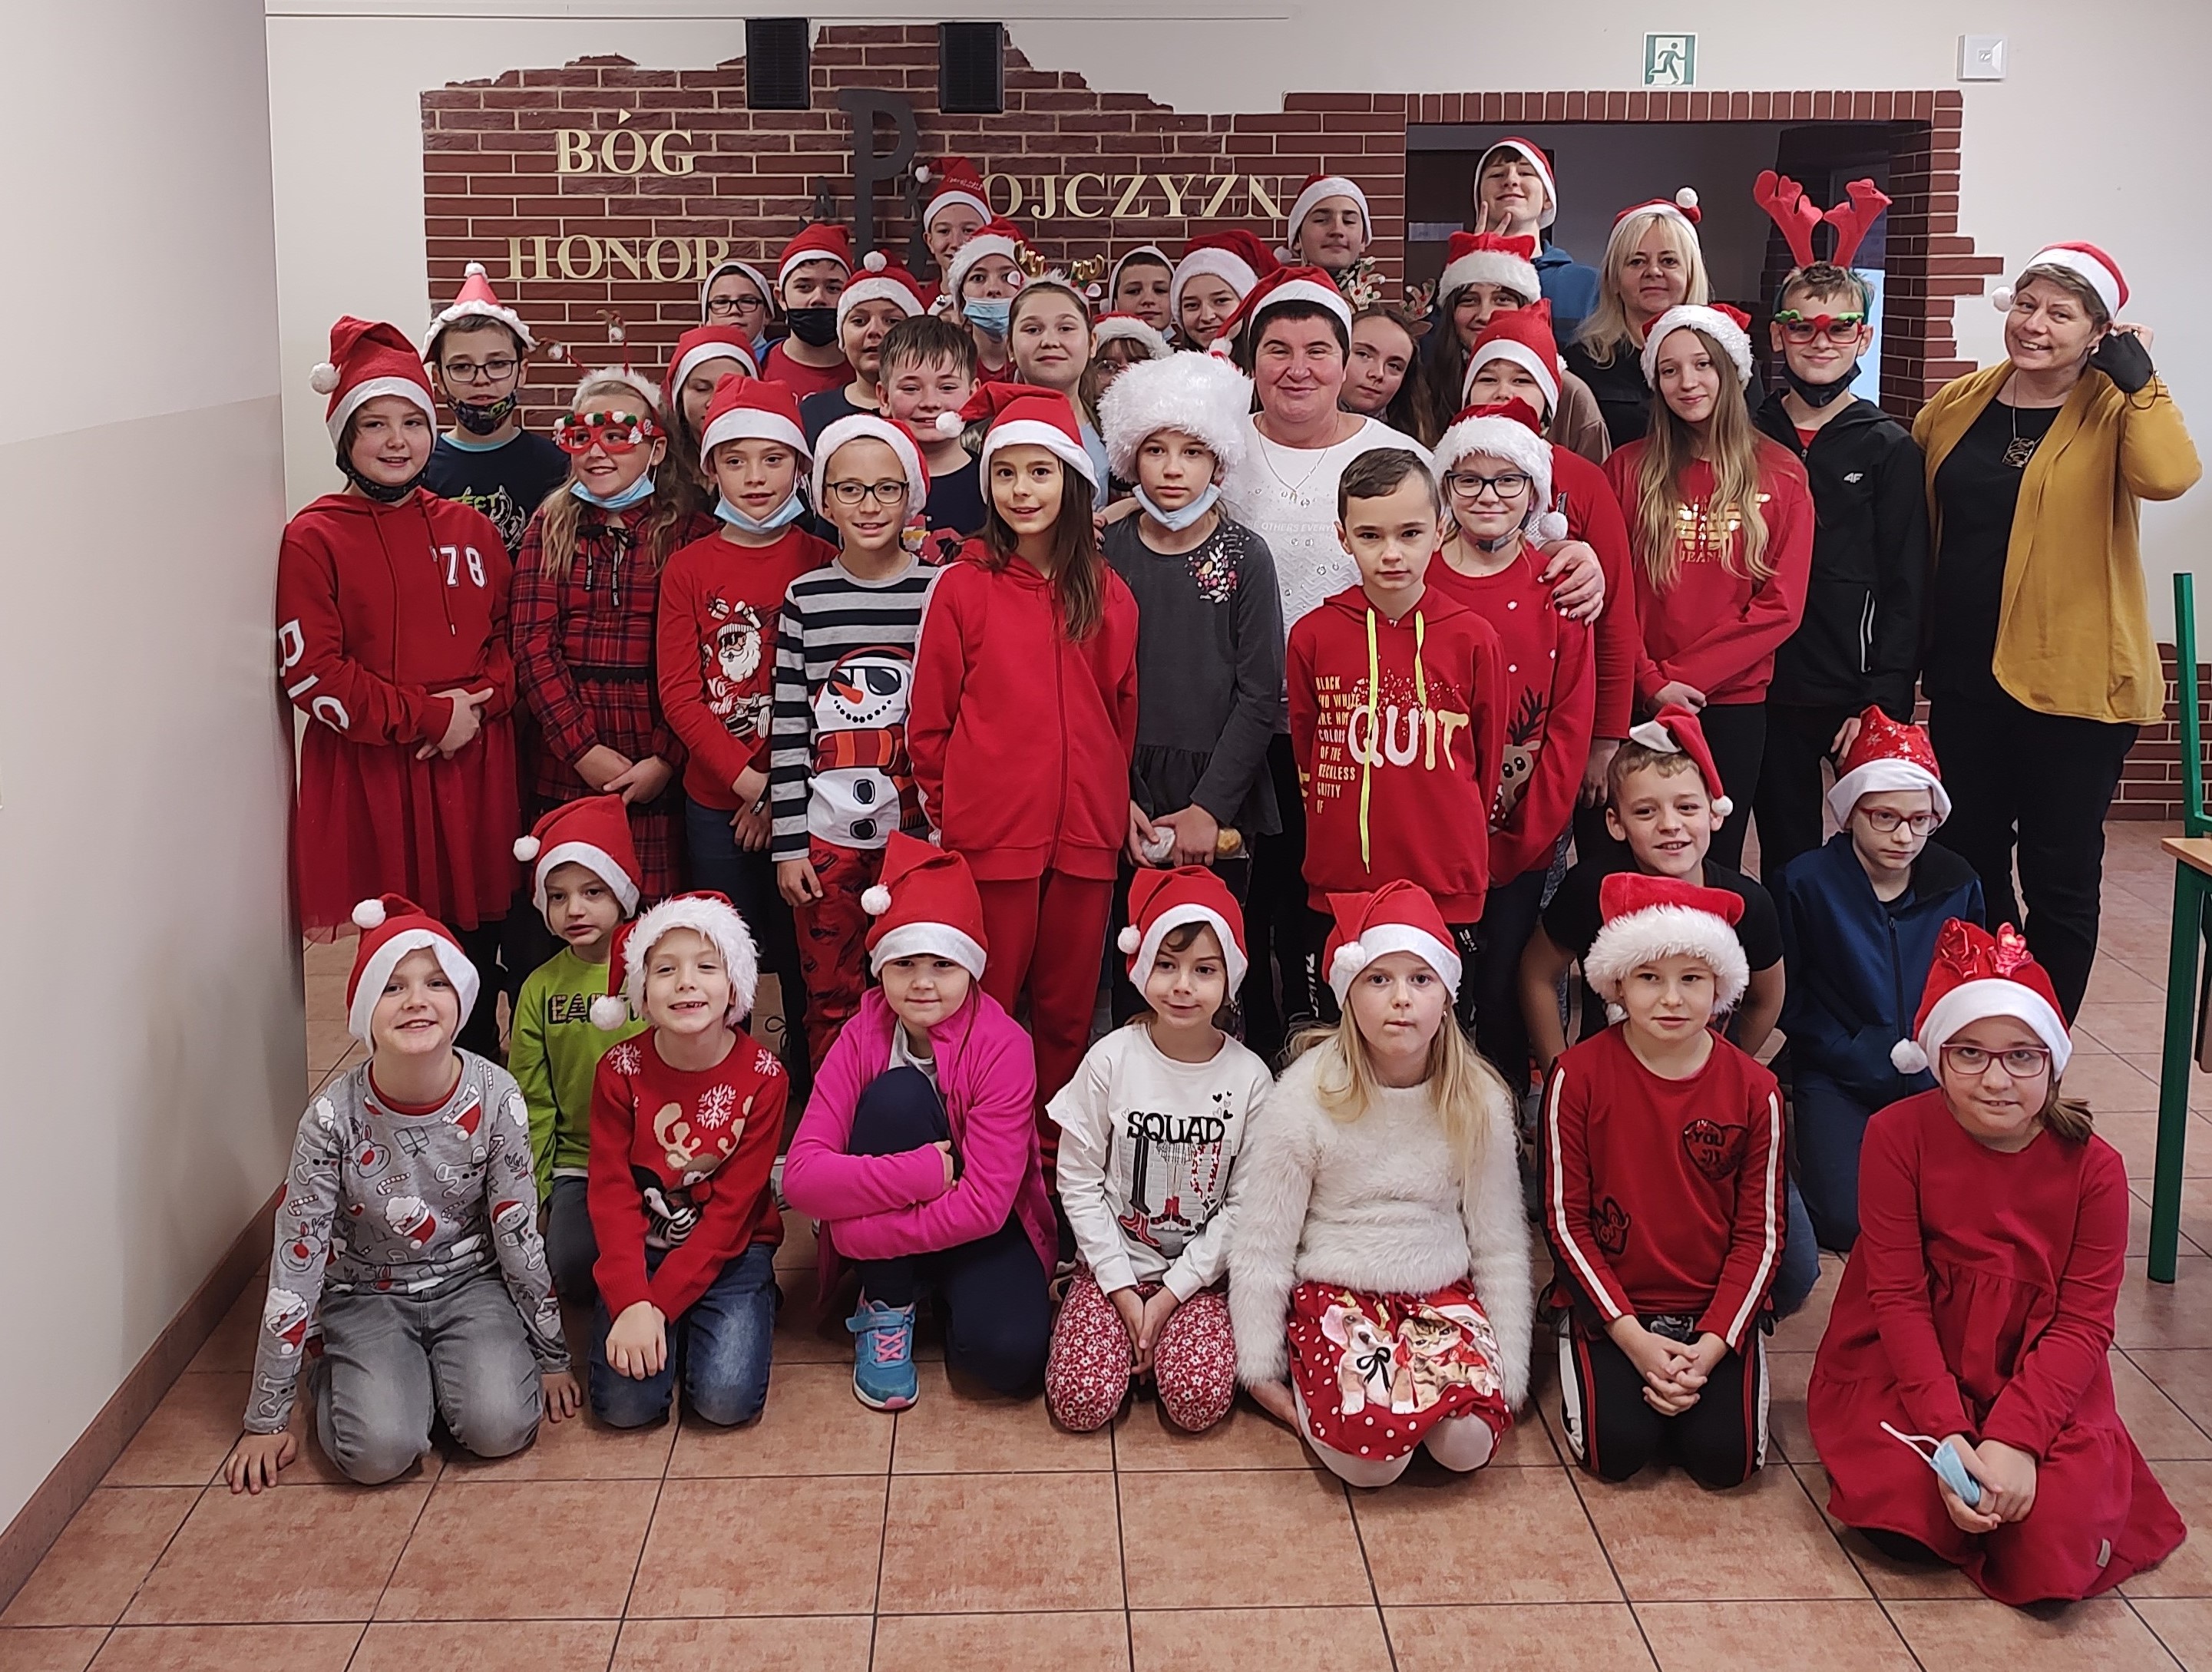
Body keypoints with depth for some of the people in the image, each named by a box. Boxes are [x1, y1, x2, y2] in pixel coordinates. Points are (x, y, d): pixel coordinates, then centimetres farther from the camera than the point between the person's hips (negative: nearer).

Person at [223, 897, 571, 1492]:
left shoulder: (495, 1098, -18)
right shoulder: (334, 1115, -21)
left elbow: (519, 1232, -6)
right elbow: (295, 1260, -15)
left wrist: (551, 1358, 2)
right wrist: (266, 1420, -10)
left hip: (470, 1282, 1)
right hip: (369, 1293, -1)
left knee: (500, 1426, -23)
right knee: (378, 1450, -24)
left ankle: (439, 1370, 10)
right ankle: (342, 1375, 10)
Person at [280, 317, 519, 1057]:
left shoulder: (468, 529, 11)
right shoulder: (315, 538, -3)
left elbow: (511, 636, 14)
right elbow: (310, 673, -9)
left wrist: (479, 705, -6)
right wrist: (426, 717, -13)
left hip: (473, 772, 4)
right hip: (372, 780, -4)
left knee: (478, 960, 8)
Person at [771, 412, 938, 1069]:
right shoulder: (804, 599, 2)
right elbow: (787, 729, 3)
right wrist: (787, 843, 0)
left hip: (918, 831, -1)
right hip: (826, 835, 1)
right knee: (830, 998, 8)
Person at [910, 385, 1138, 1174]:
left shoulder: (1107, 594, 6)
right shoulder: (963, 585, -3)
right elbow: (929, 720, 0)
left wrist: (1110, 803, 9)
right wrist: (952, 811, 1)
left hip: (1085, 838, 3)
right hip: (990, 836, -3)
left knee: (1068, 1013, 12)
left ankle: (1059, 1162, 26)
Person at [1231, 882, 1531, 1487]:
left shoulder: (1478, 1103, -3)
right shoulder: (1306, 1096, -12)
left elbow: (1500, 1246, 6)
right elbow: (1261, 1248, -5)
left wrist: (1510, 1378, 4)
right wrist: (1261, 1374, -2)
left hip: (1442, 1294, 3)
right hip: (1335, 1294, -2)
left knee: (1468, 1442, -24)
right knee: (1368, 1451, -27)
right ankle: (1313, 1388, 5)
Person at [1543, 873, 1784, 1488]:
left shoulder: (1753, 1089, -4)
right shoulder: (1577, 1076, -9)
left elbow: (1760, 1232, -2)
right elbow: (1566, 1221, -7)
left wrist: (1712, 1346, -13)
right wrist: (1633, 1338, -14)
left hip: (1718, 1308, 1)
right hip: (1610, 1304, -1)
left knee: (1724, 1457, -17)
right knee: (1616, 1450, -20)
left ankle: (1691, 1369, 14)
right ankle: (1600, 1369, 12)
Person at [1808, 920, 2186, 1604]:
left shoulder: (2093, 1168, -8)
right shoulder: (1898, 1136, -11)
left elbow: (2084, 1323, -9)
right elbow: (1898, 1297, -11)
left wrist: (2015, 1440, -22)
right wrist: (1947, 1433, -22)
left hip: (2040, 1384, 1)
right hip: (1909, 1370, 0)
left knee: (2052, 1550, -21)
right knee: (1902, 1518, -25)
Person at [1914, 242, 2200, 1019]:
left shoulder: (2114, 410, -5)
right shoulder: (1956, 405, 7)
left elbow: (2167, 476, -27)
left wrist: (2137, 376, -20)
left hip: (2073, 682, -5)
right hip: (1965, 678, 5)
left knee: (2060, 879, 2)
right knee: (1967, 865, 15)